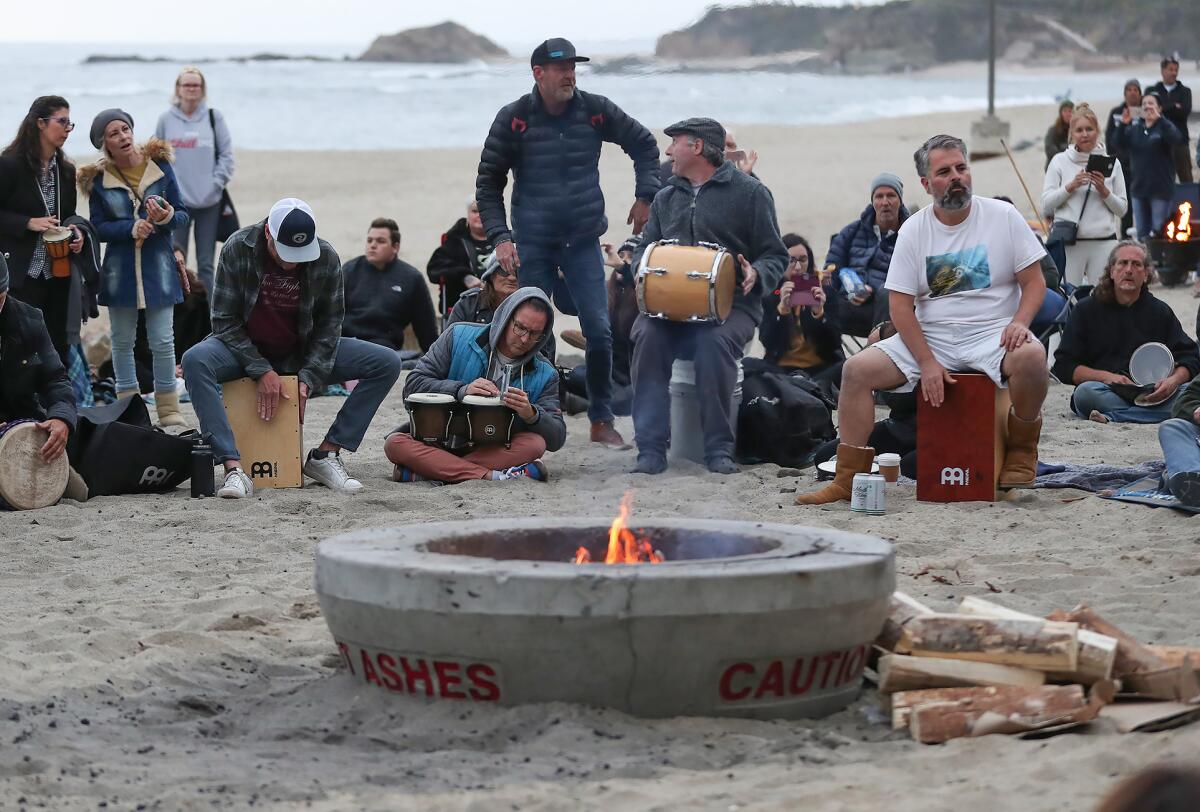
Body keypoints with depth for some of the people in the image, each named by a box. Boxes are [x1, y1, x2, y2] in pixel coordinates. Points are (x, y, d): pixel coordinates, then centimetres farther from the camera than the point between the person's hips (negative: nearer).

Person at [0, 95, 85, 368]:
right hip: (22, 275, -6)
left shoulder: (66, 170, 11)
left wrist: (76, 232, 1)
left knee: (58, 345, 6)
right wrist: (28, 223, -18)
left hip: (57, 274, 6)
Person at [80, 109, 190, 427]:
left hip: (158, 267, -1)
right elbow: (98, 228, -4)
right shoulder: (98, 180, -1)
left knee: (163, 341, -1)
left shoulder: (160, 167, -1)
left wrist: (168, 217, -20)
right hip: (120, 270, 1)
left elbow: (183, 216, 2)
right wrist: (132, 228, -20)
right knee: (122, 340, 9)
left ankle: (168, 408, 9)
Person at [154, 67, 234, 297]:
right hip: (176, 201, 0)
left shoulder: (214, 117, 3)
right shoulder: (166, 120, 4)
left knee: (206, 264, 5)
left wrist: (216, 183, -6)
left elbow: (226, 154, 3)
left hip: (208, 201, 0)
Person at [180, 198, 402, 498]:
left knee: (387, 364, -15)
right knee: (195, 361, -36)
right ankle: (234, 469, -40)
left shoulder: (326, 257, -14)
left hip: (302, 350, 2)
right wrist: (261, 370, -24)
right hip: (246, 349, -2)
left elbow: (329, 322, -6)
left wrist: (308, 379, -17)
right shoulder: (238, 249, -19)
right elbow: (224, 320, -15)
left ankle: (324, 456, -14)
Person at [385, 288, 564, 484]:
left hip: (496, 450, 0)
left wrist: (531, 415, -28)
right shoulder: (459, 337, -3)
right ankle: (494, 476, -37)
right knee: (395, 443, -29)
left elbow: (557, 439, -7)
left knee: (535, 444, -31)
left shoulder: (544, 376, 0)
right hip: (440, 441, 0)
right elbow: (413, 384, -8)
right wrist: (462, 390, -24)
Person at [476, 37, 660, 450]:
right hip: (533, 244, -1)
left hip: (583, 242, 1)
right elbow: (488, 183, 1)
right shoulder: (513, 119, -5)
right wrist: (499, 236, -9)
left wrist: (645, 196, 5)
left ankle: (602, 421, 9)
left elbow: (643, 144, 14)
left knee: (599, 330, -3)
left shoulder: (595, 110, -1)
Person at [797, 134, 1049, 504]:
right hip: (929, 338, 2)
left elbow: (1034, 282, 0)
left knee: (1031, 356, -36)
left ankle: (1021, 448, -10)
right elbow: (901, 307, 0)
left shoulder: (1003, 216, -1)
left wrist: (1019, 322, -21)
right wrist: (927, 363, -13)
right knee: (856, 369, -16)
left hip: (991, 335, -2)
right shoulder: (914, 231, 3)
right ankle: (849, 479, -10)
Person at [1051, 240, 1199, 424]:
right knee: (1085, 392, -35)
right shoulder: (1086, 310, 10)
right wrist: (1105, 376, -13)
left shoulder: (1160, 311, 15)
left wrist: (1173, 381, -13)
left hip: (1151, 393, 2)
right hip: (1106, 392, -2)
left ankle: (1112, 417, -32)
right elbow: (1063, 366, 3)